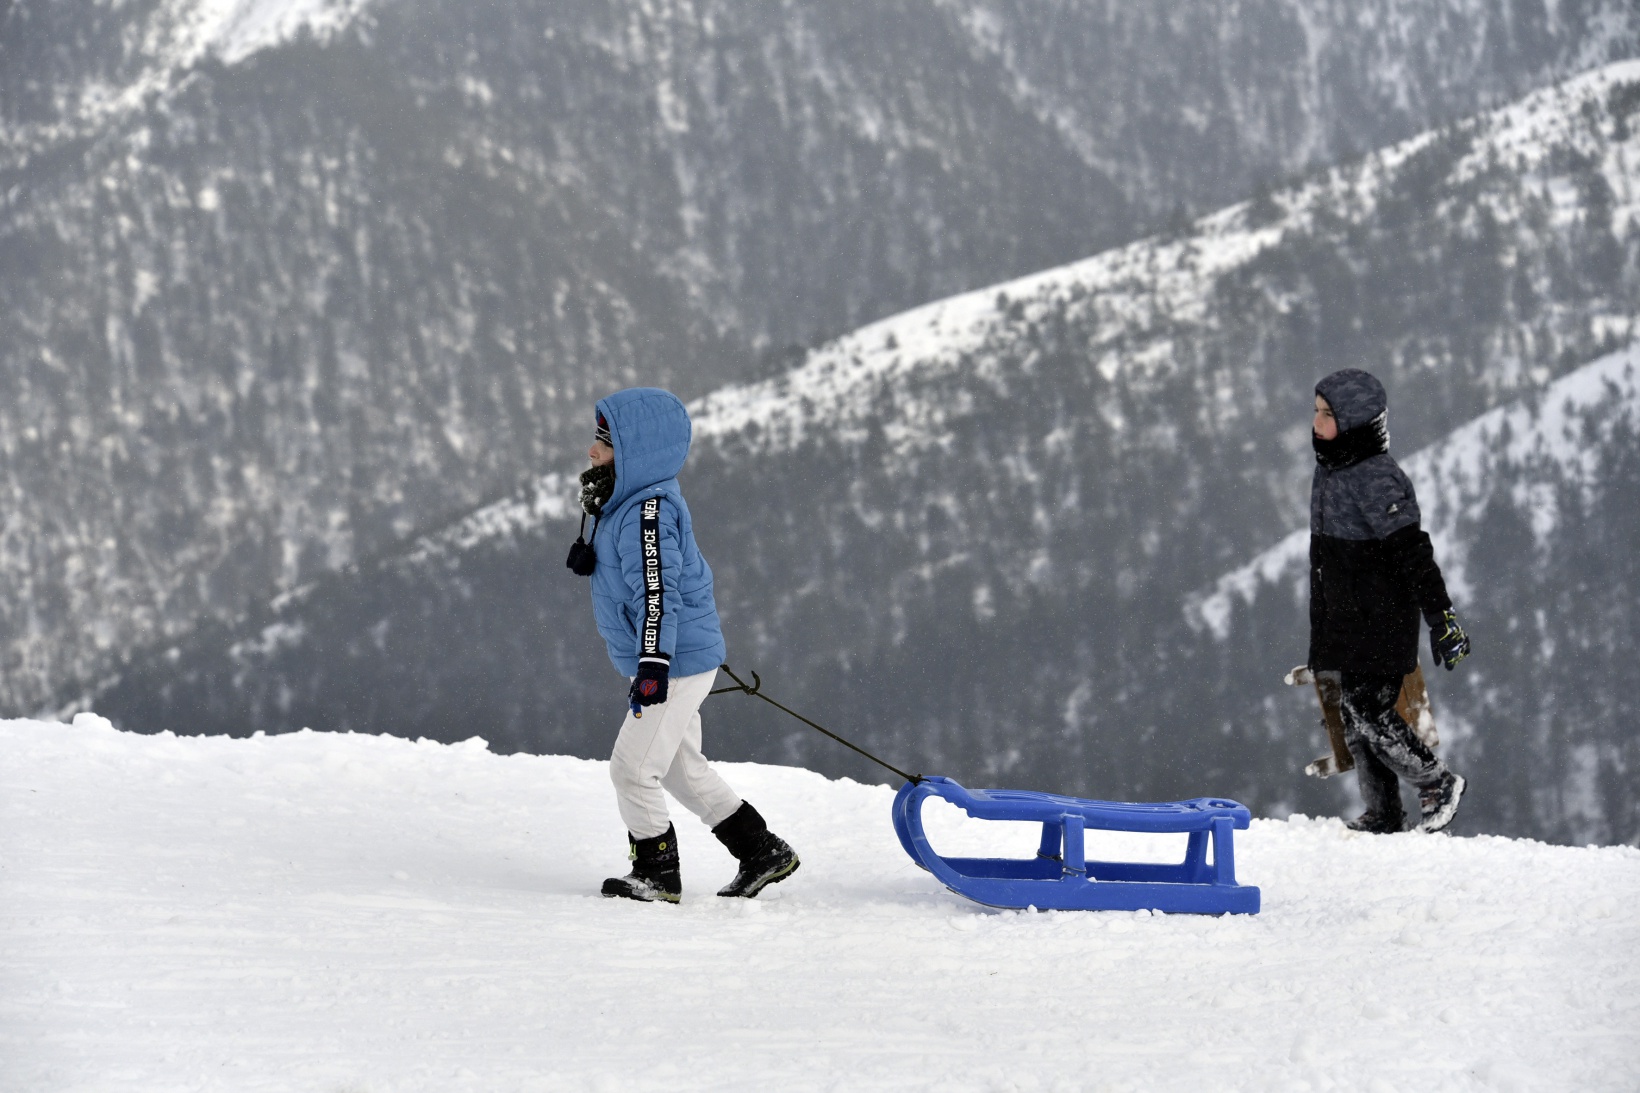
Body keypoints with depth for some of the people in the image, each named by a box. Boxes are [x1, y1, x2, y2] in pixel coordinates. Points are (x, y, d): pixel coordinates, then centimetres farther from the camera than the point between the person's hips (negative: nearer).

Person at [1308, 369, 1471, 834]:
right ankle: (1382, 813, 17)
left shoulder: (1377, 480, -19)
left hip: (1382, 621, -9)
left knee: (1368, 710, -10)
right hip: (1346, 621, 9)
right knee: (1355, 714, 9)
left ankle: (1438, 783, 7)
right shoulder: (1328, 470, 10)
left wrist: (1440, 616, -22)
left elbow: (1413, 554, -21)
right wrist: (1321, 629, 27)